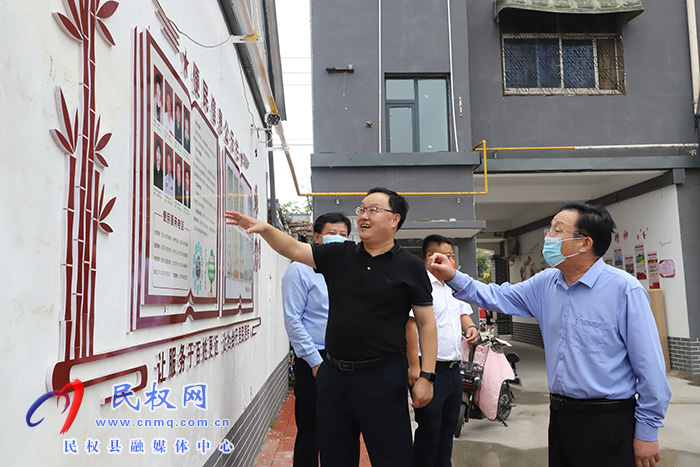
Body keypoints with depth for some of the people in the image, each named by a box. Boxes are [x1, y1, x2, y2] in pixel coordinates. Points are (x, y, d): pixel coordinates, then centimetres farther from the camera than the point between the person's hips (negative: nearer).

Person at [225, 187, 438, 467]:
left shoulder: (410, 266, -4)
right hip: (333, 373, 4)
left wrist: (426, 376, -8)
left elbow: (426, 323, -4)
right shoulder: (338, 255, 6)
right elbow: (294, 249, 2)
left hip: (383, 377, -4)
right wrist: (264, 228, -16)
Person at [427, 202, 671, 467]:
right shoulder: (545, 283, 5)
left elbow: (649, 365, -12)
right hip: (560, 416, 6)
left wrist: (647, 431, -9)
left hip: (608, 423, -6)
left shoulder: (624, 290, -14)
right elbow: (496, 297, 11)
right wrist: (453, 277, -2)